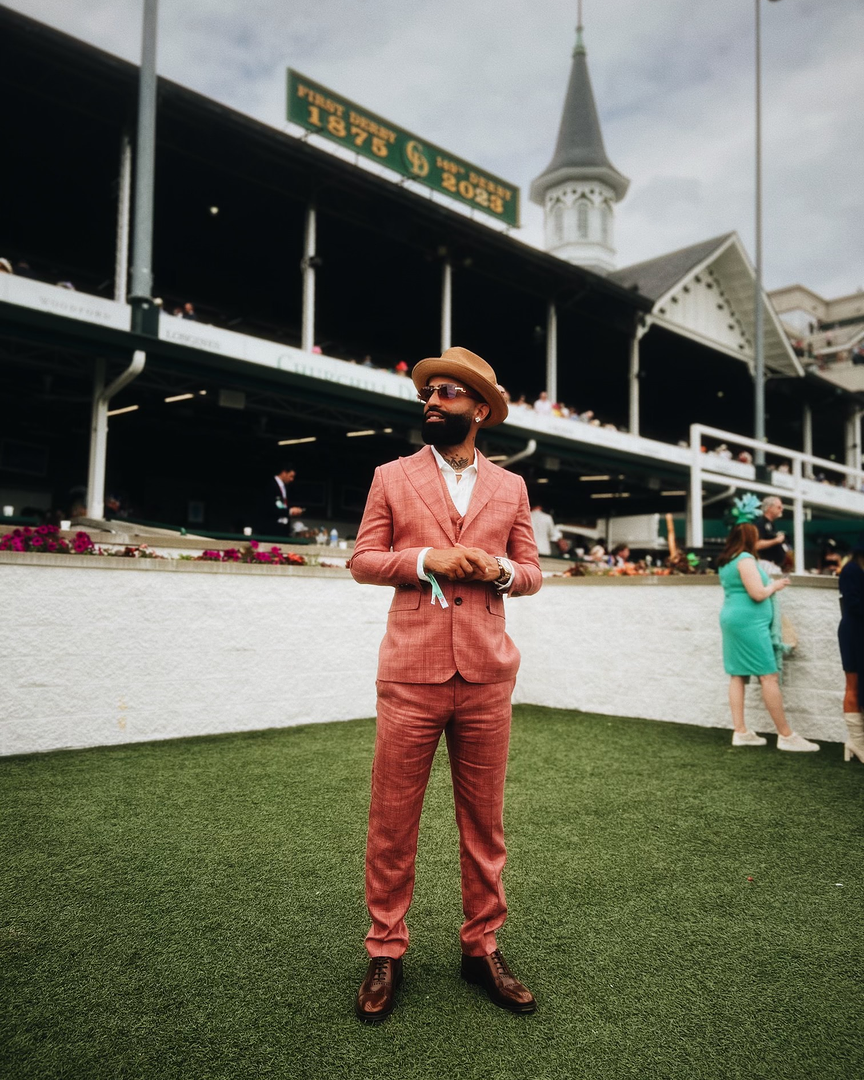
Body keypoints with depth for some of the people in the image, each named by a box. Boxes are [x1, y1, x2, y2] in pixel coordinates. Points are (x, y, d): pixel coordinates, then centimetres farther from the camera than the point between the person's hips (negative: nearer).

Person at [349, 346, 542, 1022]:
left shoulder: (511, 488, 13)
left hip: (487, 675, 2)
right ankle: (386, 953, 22)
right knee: (392, 823, 4)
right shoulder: (392, 478, 9)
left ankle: (482, 947, 28)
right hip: (411, 674, -1)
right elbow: (362, 559, 5)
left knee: (485, 822, 11)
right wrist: (426, 560, -11)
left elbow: (532, 573, 15)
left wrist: (500, 570, -8)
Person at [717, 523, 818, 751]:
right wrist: (775, 585, -1)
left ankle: (740, 732, 8)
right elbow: (758, 594, -18)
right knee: (769, 676, -6)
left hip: (732, 619, 10)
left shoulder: (725, 562, 15)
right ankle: (786, 736, -2)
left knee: (738, 675, 7)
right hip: (749, 621, -10)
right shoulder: (745, 559, -13)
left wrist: (769, 585, 21)